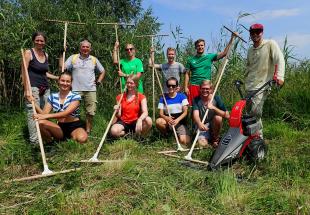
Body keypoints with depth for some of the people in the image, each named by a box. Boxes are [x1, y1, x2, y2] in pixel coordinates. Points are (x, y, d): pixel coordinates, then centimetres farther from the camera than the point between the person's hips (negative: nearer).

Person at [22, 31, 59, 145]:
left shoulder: (46, 55, 15)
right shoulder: (29, 53, -2)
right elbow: (24, 72, -7)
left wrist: (57, 78, 18)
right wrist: (27, 90, -14)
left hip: (45, 88, 6)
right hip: (33, 88, -6)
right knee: (33, 114, -7)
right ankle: (34, 140, -1)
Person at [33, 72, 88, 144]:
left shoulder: (75, 96, -8)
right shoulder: (52, 97, 6)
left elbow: (66, 113, -22)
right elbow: (44, 113, -1)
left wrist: (46, 116, -32)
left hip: (75, 126, -3)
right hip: (60, 127, 4)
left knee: (82, 138, -37)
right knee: (40, 122, -23)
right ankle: (50, 143, 2)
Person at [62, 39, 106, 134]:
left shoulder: (94, 59, 13)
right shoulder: (73, 58, 7)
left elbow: (102, 71, 21)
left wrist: (99, 81, 10)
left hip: (91, 90, 2)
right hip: (76, 90, -1)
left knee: (90, 112, 2)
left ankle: (88, 131, 14)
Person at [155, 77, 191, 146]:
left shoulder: (182, 96, 0)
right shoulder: (163, 98, 2)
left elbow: (185, 112, -5)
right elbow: (161, 114, -4)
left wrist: (177, 120, -23)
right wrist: (167, 118, -27)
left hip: (180, 122, -1)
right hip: (168, 122, 2)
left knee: (184, 141, -25)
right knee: (158, 121, -32)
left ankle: (176, 136, 12)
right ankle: (165, 136, -1)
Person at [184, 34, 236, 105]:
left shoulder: (209, 57, 8)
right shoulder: (191, 60, 8)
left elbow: (224, 53, 1)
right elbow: (187, 74, 6)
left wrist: (231, 39, -4)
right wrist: (186, 87, -3)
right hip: (194, 86, 0)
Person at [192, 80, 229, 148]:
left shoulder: (216, 98, -9)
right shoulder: (197, 100, -9)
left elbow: (227, 115, -17)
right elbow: (195, 115, -24)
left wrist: (214, 108, -31)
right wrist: (200, 124, -47)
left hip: (213, 125, 2)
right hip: (202, 126, -2)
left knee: (218, 117, -30)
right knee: (202, 144, -27)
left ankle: (215, 138, -5)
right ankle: (208, 138, 9)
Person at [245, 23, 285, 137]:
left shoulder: (270, 44, -2)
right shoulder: (250, 50, 17)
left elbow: (280, 60, -12)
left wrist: (280, 76, -27)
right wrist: (245, 80, 21)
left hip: (262, 86, -7)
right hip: (249, 86, 7)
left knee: (255, 112, -17)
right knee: (250, 113, 7)